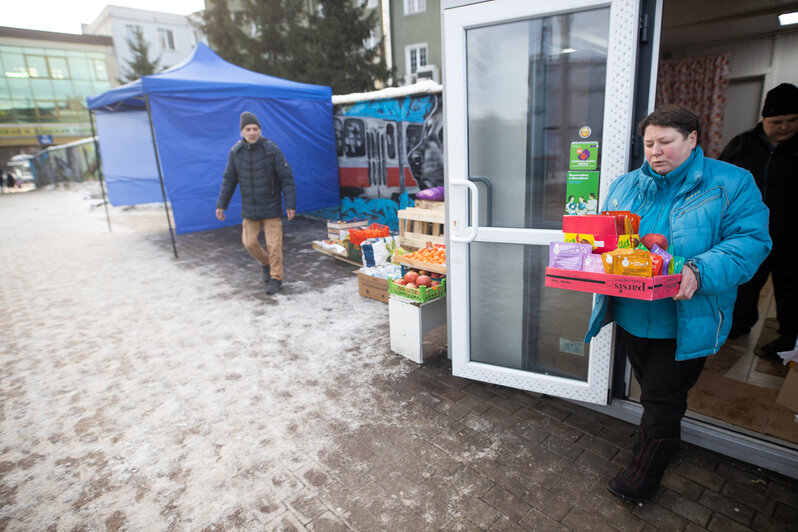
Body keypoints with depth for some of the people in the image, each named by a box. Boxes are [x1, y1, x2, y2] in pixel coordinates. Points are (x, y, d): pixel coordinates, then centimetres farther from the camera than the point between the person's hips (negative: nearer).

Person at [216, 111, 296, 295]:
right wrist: (221, 204, 7)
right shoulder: (235, 152, -1)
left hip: (271, 207, -4)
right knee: (249, 242, 8)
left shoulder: (272, 150, -12)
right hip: (249, 208, 4)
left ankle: (276, 278, 12)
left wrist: (290, 204, -12)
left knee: (274, 245, -3)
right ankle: (266, 264, 36)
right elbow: (229, 180, 7)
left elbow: (286, 178, -9)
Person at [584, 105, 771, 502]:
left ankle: (643, 478, 28)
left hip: (685, 323, -4)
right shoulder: (625, 185, 7)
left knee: (662, 399, 7)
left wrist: (700, 272, -30)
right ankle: (655, 443, 49)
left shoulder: (732, 184, -6)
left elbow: (751, 241, -14)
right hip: (630, 316, 4)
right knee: (653, 391, 23)